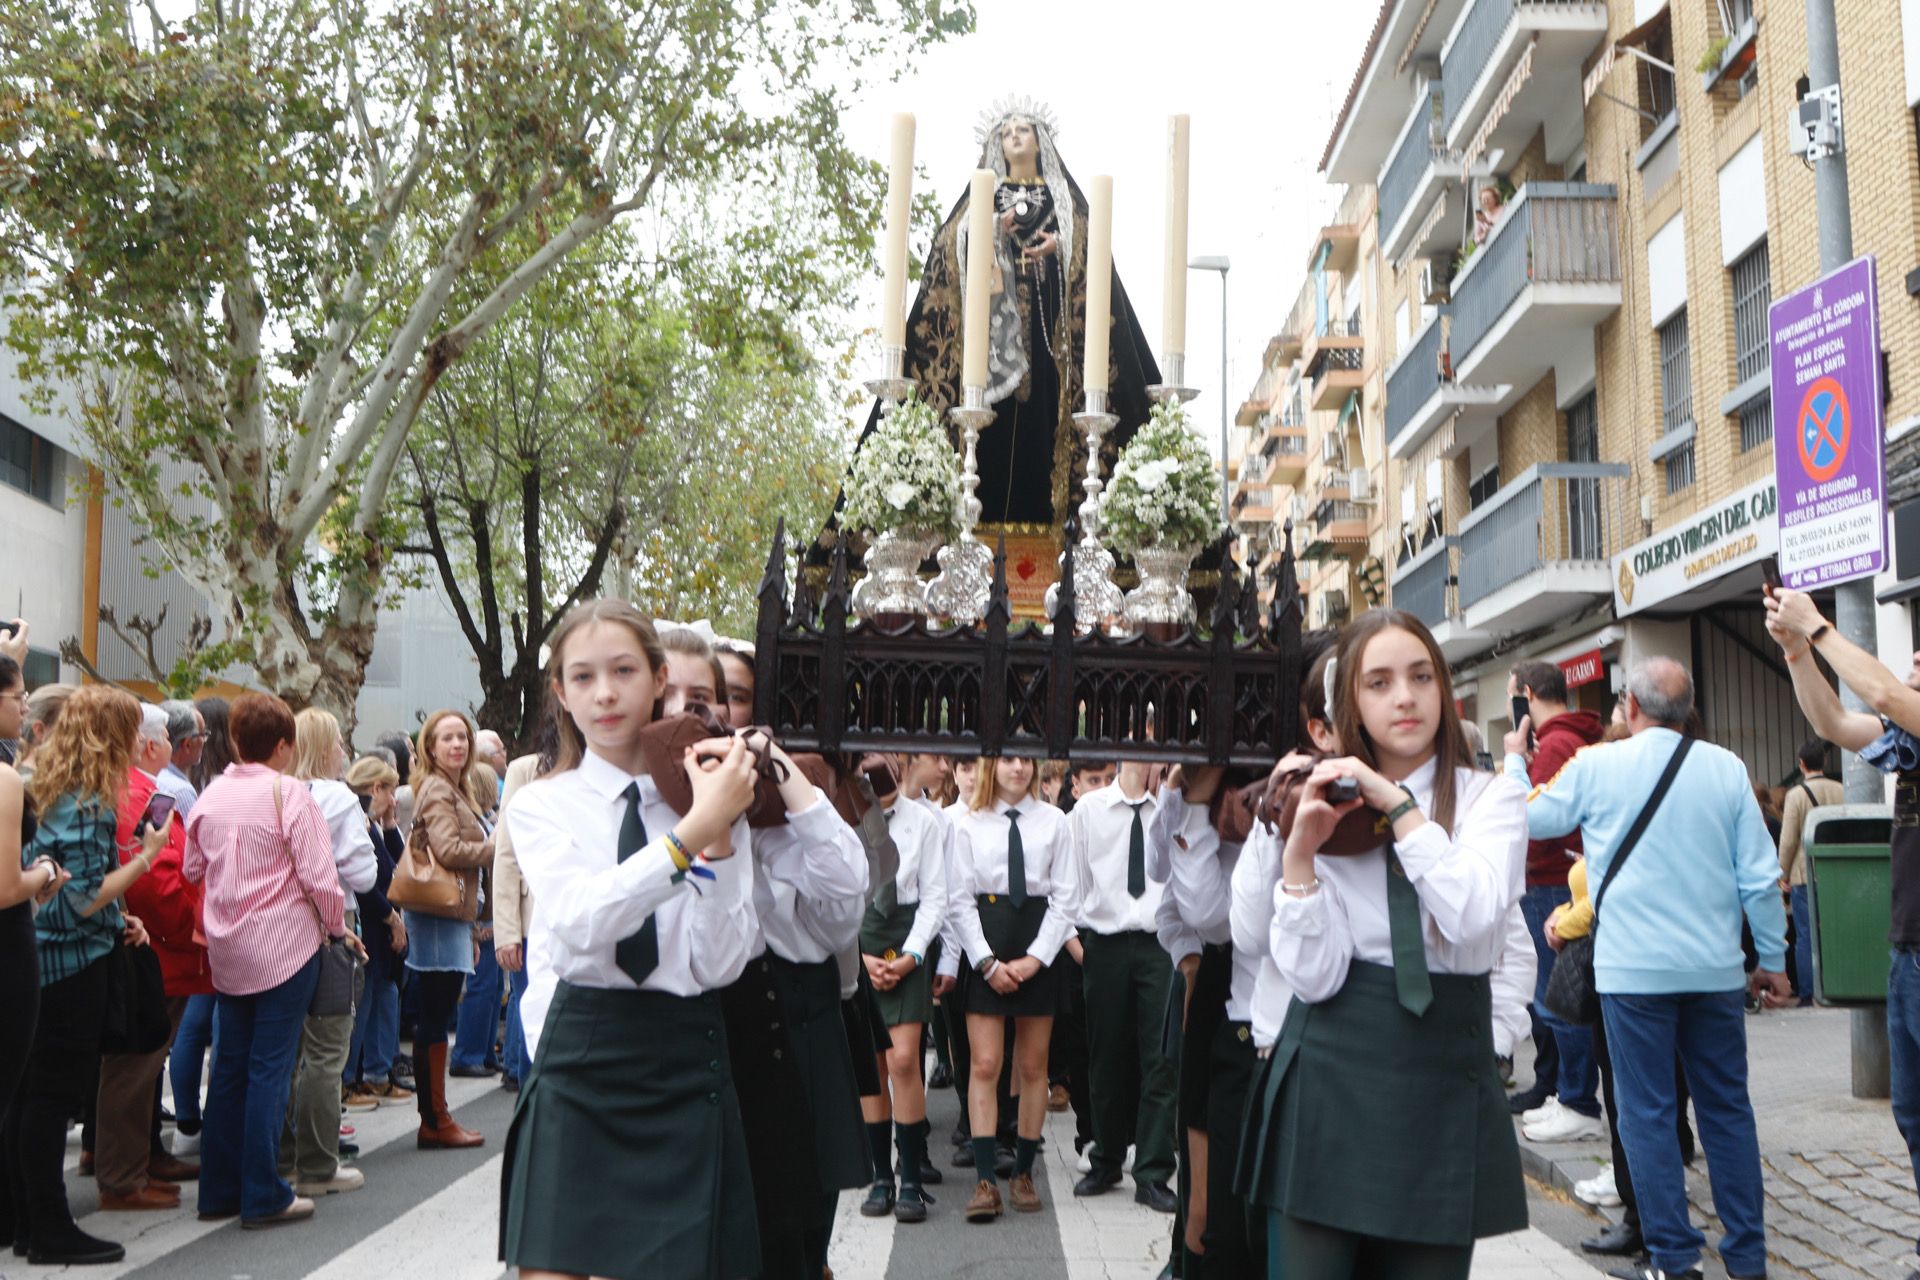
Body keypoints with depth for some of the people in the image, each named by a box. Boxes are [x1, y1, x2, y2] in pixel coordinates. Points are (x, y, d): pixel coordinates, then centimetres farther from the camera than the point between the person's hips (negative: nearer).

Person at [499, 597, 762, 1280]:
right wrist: (692, 833, -26)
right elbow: (580, 924, -18)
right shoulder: (541, 805, 3)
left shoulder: (711, 802, 3)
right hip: (577, 1075, 0)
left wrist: (720, 833, -16)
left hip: (685, 1076, 1)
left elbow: (719, 964, -6)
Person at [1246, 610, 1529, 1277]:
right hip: (1328, 1081, 1)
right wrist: (1300, 852, -15)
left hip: (1441, 1090, 0)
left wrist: (1398, 804, -15)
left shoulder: (1491, 799, 2)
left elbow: (1473, 916, -19)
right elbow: (1312, 977, -5)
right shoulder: (1328, 808, 3)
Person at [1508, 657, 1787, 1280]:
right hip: (1716, 970, 3)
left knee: (1648, 1113, 4)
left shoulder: (1594, 766, -6)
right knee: (1727, 1107, 13)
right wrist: (1773, 959, 11)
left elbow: (1529, 816, 9)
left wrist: (1513, 761, 27)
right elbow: (1761, 874, 1)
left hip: (1633, 971, -3)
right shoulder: (1726, 768, 0)